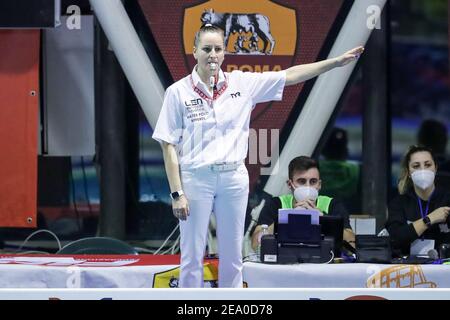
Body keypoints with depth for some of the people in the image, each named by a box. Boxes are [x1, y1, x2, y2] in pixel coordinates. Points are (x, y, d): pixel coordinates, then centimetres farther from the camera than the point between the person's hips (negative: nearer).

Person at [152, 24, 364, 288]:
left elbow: (290, 76, 5)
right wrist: (177, 193, -9)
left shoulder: (242, 83, 3)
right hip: (195, 179, -3)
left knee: (232, 257, 10)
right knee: (192, 258, 2)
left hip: (234, 179, 3)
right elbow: (169, 146, -4)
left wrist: (338, 61, 1)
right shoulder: (178, 92, -4)